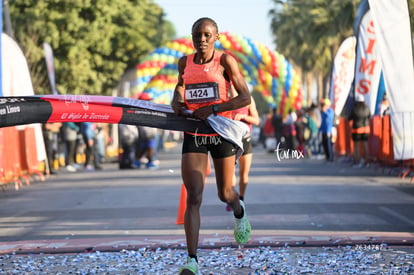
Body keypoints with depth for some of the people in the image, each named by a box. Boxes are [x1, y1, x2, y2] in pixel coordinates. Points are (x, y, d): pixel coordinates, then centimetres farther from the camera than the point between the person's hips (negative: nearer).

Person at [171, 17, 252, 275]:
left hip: (221, 132, -2)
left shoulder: (225, 60, -7)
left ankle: (239, 211, 52)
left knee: (225, 194, 12)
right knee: (194, 197, -11)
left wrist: (213, 109, -21)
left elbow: (245, 98, -10)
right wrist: (177, 102, -2)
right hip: (193, 135, 2)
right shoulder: (185, 62, 4)